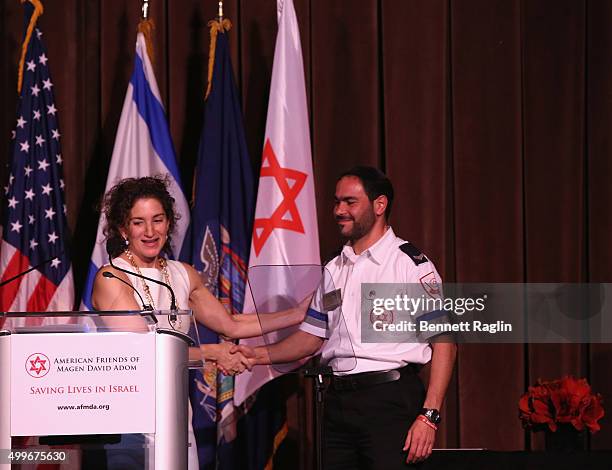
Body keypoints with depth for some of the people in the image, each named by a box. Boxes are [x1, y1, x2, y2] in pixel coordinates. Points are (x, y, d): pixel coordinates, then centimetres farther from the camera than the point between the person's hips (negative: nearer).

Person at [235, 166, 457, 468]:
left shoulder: (411, 264, -4)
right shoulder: (333, 270, 17)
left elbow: (443, 343, -8)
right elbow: (312, 336, 22)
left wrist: (429, 417, -15)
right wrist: (262, 355, 4)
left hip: (391, 399, -6)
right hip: (338, 400, 6)